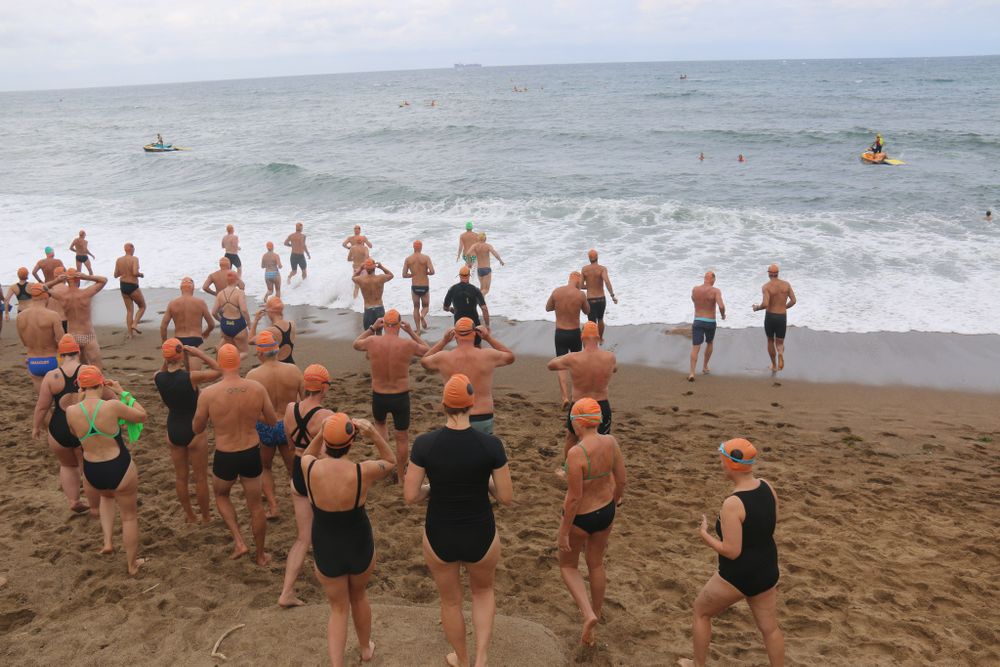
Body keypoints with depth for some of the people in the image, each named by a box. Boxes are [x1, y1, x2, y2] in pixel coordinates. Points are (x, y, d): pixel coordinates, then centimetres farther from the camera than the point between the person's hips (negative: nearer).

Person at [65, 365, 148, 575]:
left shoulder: (71, 411, -12)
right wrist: (123, 393, 3)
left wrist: (81, 399, 12)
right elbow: (142, 416, -5)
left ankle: (107, 541, 30)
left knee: (107, 495, 40)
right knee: (129, 516, 18)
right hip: (120, 469, -4)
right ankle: (132, 564, 32)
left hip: (92, 472, 4)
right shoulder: (112, 406, -22)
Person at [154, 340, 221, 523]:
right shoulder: (191, 377, -24)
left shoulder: (158, 378, -10)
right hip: (194, 431, -5)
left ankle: (190, 516, 33)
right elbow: (218, 370, -12)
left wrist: (167, 360, 0)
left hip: (173, 432, 5)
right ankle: (206, 517, 25)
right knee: (201, 478, 12)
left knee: (181, 477, 19)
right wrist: (199, 353, -12)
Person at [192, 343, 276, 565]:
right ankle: (261, 555, 35)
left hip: (225, 458, -1)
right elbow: (272, 420, 1)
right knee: (255, 505, 20)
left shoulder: (208, 394, -19)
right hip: (252, 454, 2)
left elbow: (197, 429, -4)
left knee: (221, 495, 30)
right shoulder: (257, 389, -13)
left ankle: (239, 541, 19)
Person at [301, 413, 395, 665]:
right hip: (360, 548, 0)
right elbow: (390, 462, -3)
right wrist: (373, 433, -17)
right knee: (359, 596, 29)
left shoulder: (309, 468, -21)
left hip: (326, 551, 0)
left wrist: (320, 434, -9)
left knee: (338, 609, 21)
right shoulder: (363, 472, -26)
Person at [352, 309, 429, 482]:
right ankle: (401, 478, 27)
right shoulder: (408, 344, -15)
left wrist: (372, 328, 14)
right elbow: (427, 351, 8)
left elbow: (356, 344, 13)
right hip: (401, 397, -1)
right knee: (402, 438, 16)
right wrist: (411, 332, 7)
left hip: (378, 396, 2)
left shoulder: (372, 342, -11)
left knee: (380, 423, 35)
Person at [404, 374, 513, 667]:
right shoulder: (491, 445, -18)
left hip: (439, 538, 1)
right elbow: (507, 497, -11)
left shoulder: (424, 443, -17)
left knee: (450, 601, 28)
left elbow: (410, 496, -11)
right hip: (480, 537, 0)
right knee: (483, 591, 32)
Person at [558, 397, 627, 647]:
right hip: (604, 512, 5)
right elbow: (621, 480, -3)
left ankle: (588, 614, 3)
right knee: (596, 564, 27)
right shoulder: (611, 442, -14)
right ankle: (596, 610, 45)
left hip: (579, 517, -5)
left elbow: (574, 497, -26)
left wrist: (563, 532, -14)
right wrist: (614, 505, 15)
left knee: (567, 565, 20)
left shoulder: (576, 453, -31)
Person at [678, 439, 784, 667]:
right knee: (769, 627, 21)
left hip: (737, 576, -6)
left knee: (701, 611, 19)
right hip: (767, 571, 6)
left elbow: (731, 551, -25)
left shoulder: (732, 503, -28)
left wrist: (704, 535, -11)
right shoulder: (767, 487, -6)